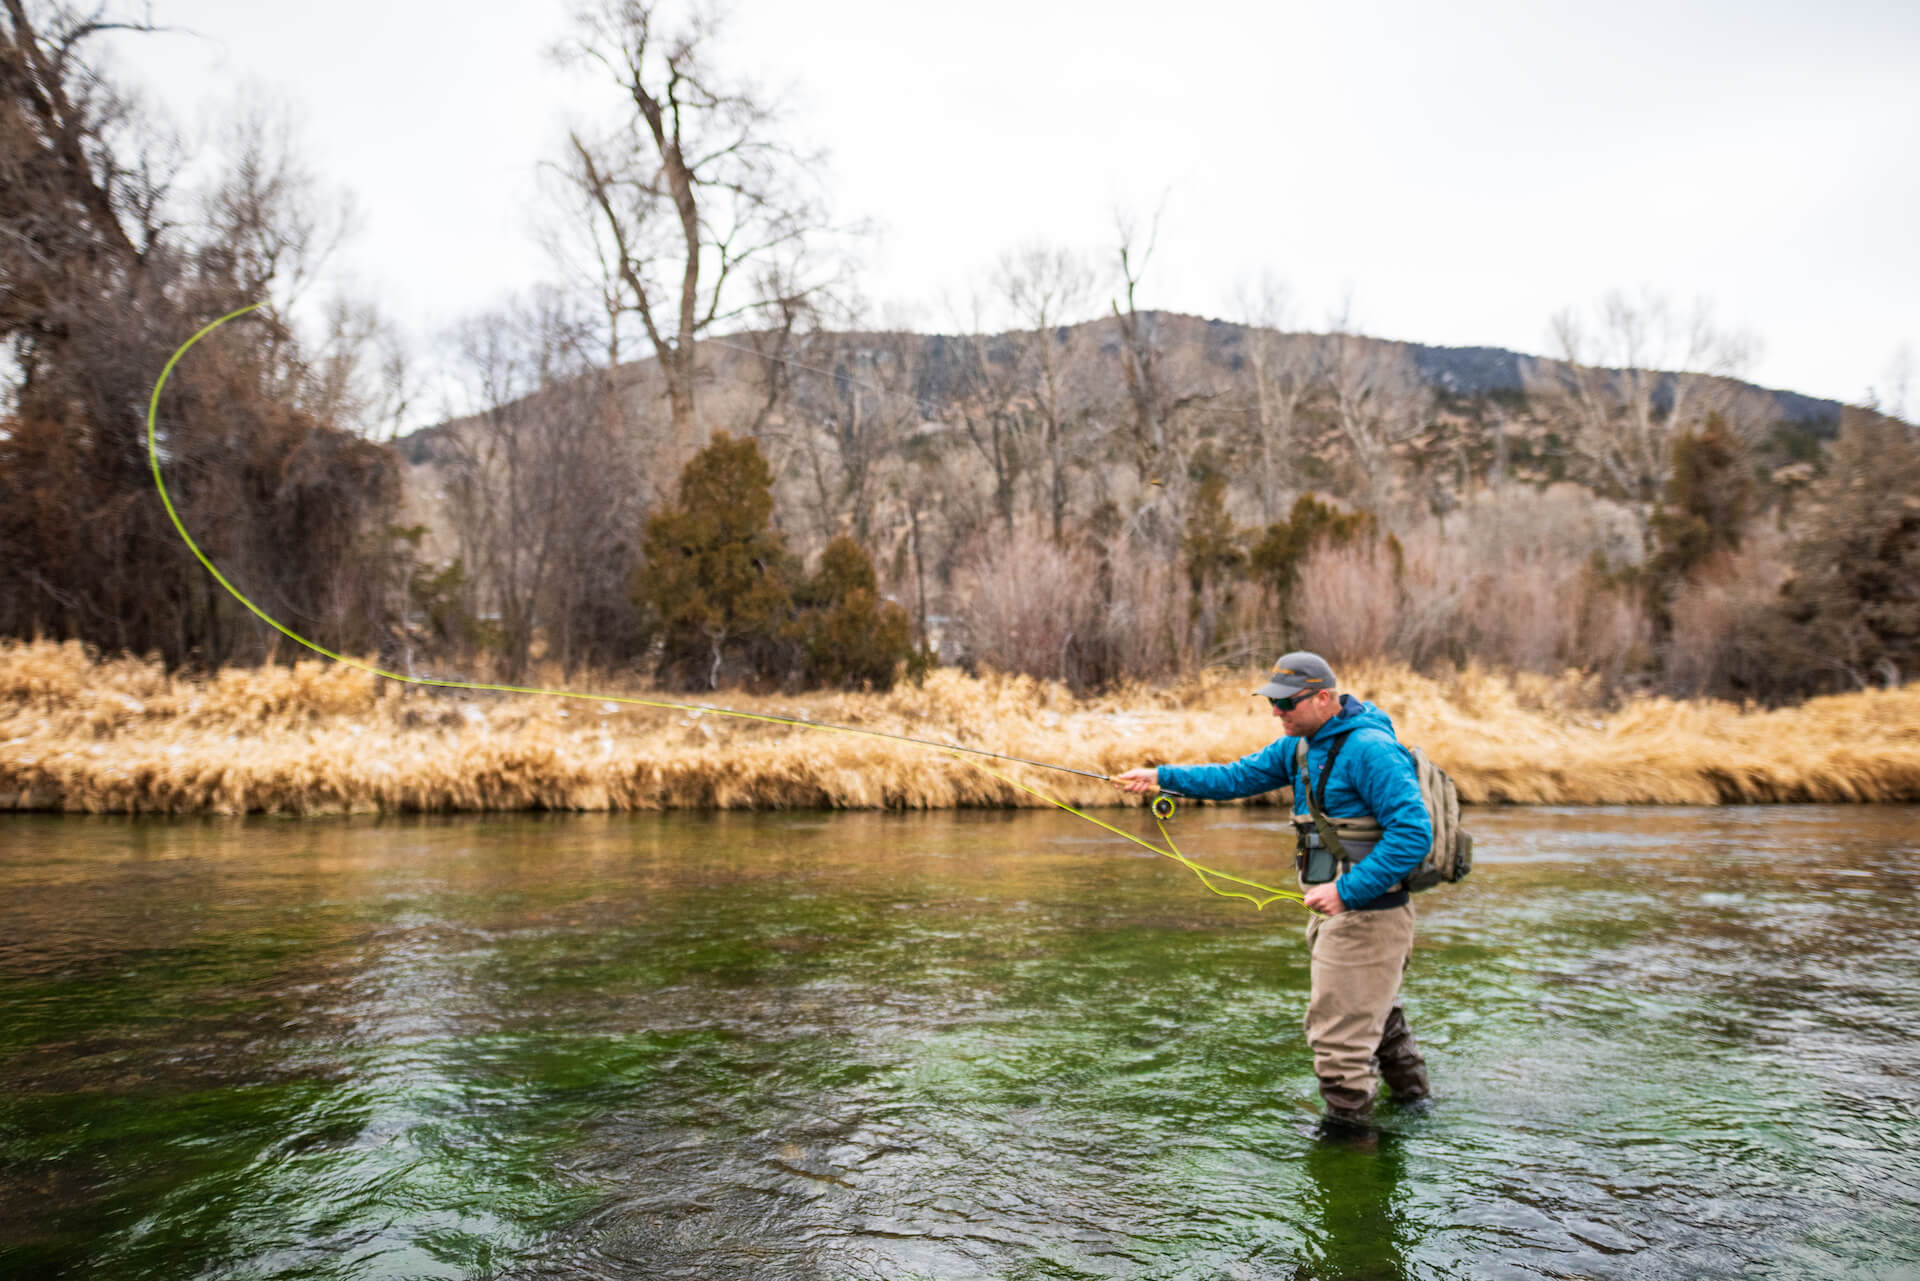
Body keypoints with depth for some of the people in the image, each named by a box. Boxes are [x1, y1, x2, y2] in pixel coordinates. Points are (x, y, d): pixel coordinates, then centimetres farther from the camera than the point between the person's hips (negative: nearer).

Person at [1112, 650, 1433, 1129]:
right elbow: (1238, 776, 9)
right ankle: (1410, 1094, 47)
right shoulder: (1301, 745, 8)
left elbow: (1413, 832, -25)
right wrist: (1162, 776, -1)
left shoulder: (1370, 748, -21)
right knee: (1373, 1011, 27)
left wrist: (1346, 890, -27)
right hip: (1334, 910, 10)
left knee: (1340, 1035, -2)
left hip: (1367, 913, -10)